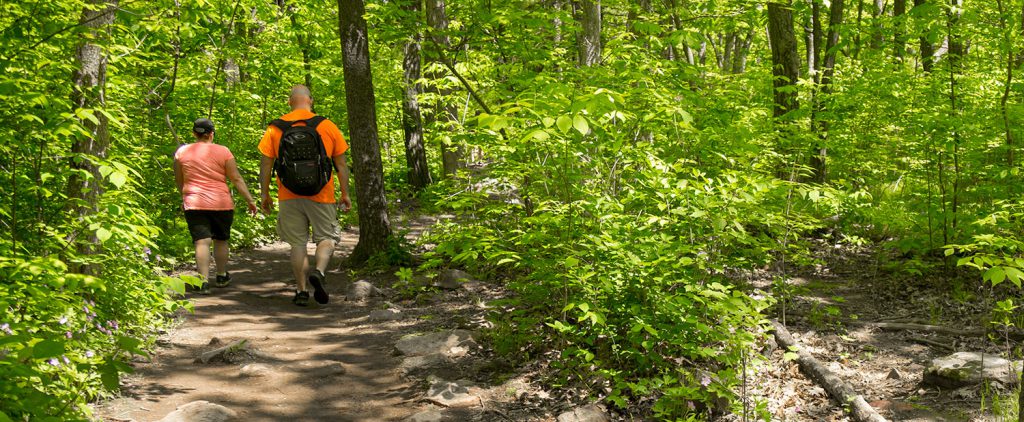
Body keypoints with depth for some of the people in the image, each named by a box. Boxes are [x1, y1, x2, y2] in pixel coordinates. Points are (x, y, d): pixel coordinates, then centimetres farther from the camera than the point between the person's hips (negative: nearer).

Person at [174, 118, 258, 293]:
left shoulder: (182, 152, 4)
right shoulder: (223, 151, -3)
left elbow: (178, 180, 13)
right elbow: (236, 178, -3)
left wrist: (184, 197, 30)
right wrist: (250, 200, 2)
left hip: (194, 204, 1)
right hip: (221, 203, 0)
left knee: (202, 242, -4)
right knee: (221, 240, 16)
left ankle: (204, 281, -15)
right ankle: (221, 277, 29)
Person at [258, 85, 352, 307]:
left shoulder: (275, 129, 1)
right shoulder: (327, 126, -1)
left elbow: (265, 164, 1)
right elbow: (341, 165, 1)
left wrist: (264, 194, 9)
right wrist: (345, 194, 8)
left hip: (289, 197, 1)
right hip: (321, 197, -1)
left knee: (298, 243, 11)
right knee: (327, 237, 12)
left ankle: (302, 291, 11)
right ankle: (319, 271, -14)